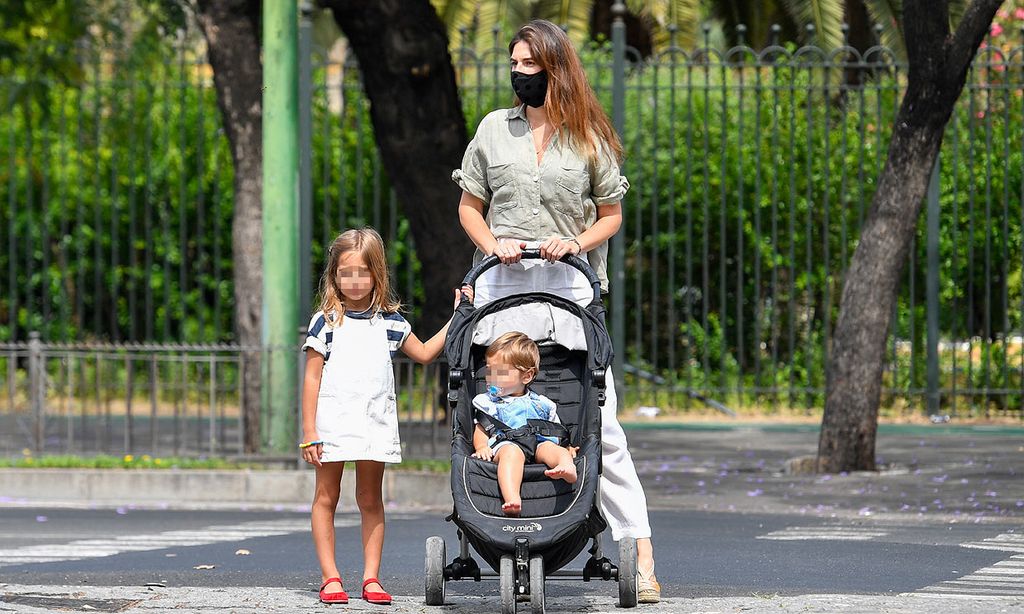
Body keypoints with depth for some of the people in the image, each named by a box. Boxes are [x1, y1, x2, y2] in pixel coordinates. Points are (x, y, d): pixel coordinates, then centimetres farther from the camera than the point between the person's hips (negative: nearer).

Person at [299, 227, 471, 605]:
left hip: (375, 423, 3)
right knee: (326, 497, 1)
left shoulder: (390, 322, 10)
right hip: (332, 420, -3)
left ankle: (371, 578, 7)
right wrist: (309, 431, -6)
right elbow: (312, 377, -2)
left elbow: (424, 353, 23)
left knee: (371, 500, 5)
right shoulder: (326, 322, -1)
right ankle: (330, 578, 4)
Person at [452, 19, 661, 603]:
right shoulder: (495, 128, 12)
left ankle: (640, 553, -9)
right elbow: (470, 206, 16)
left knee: (599, 421, -9)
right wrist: (492, 243, -4)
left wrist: (574, 243, -8)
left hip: (569, 285, -2)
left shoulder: (590, 138, 7)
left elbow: (611, 214, 11)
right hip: (501, 286, 2)